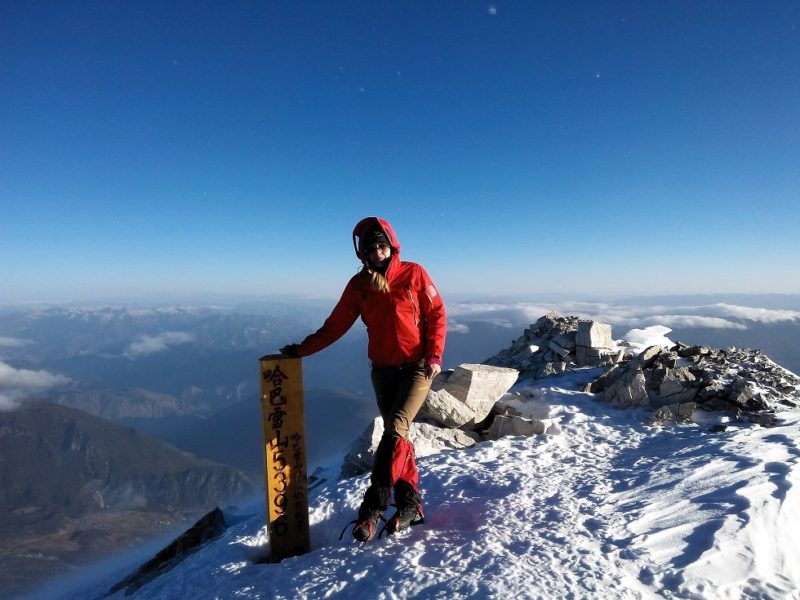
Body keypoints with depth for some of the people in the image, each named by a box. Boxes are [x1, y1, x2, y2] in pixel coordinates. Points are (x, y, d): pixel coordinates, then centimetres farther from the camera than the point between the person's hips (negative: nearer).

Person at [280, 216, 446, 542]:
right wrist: (301, 349, -1)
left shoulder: (413, 274, -6)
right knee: (398, 435, 8)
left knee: (396, 430, -17)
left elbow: (437, 314, -2)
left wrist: (434, 356, -10)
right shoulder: (359, 285, 1)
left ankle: (373, 506, -9)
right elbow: (335, 326, 3)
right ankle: (410, 504, 19)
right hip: (383, 371, 3)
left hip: (417, 367, -3)